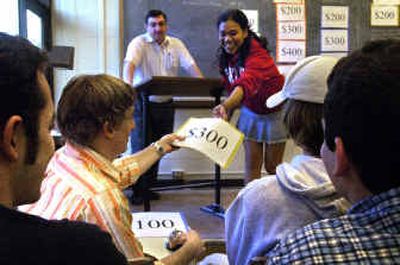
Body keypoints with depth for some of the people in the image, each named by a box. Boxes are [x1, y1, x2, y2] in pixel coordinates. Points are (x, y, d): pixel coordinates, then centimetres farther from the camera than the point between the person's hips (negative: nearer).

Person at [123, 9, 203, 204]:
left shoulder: (176, 44, 9)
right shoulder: (139, 43, -7)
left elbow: (190, 65, 1)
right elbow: (130, 63, -24)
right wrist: (128, 83, -44)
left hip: (165, 104, 5)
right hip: (143, 103, -5)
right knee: (141, 148, -4)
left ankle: (149, 187, 23)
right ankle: (137, 191, 6)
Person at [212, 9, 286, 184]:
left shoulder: (256, 54, -33)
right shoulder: (226, 56, -9)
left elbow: (247, 83, -53)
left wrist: (226, 105, -69)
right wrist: (226, 112, -7)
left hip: (274, 112, -5)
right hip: (250, 112, 6)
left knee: (272, 167, 6)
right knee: (251, 166, 2)